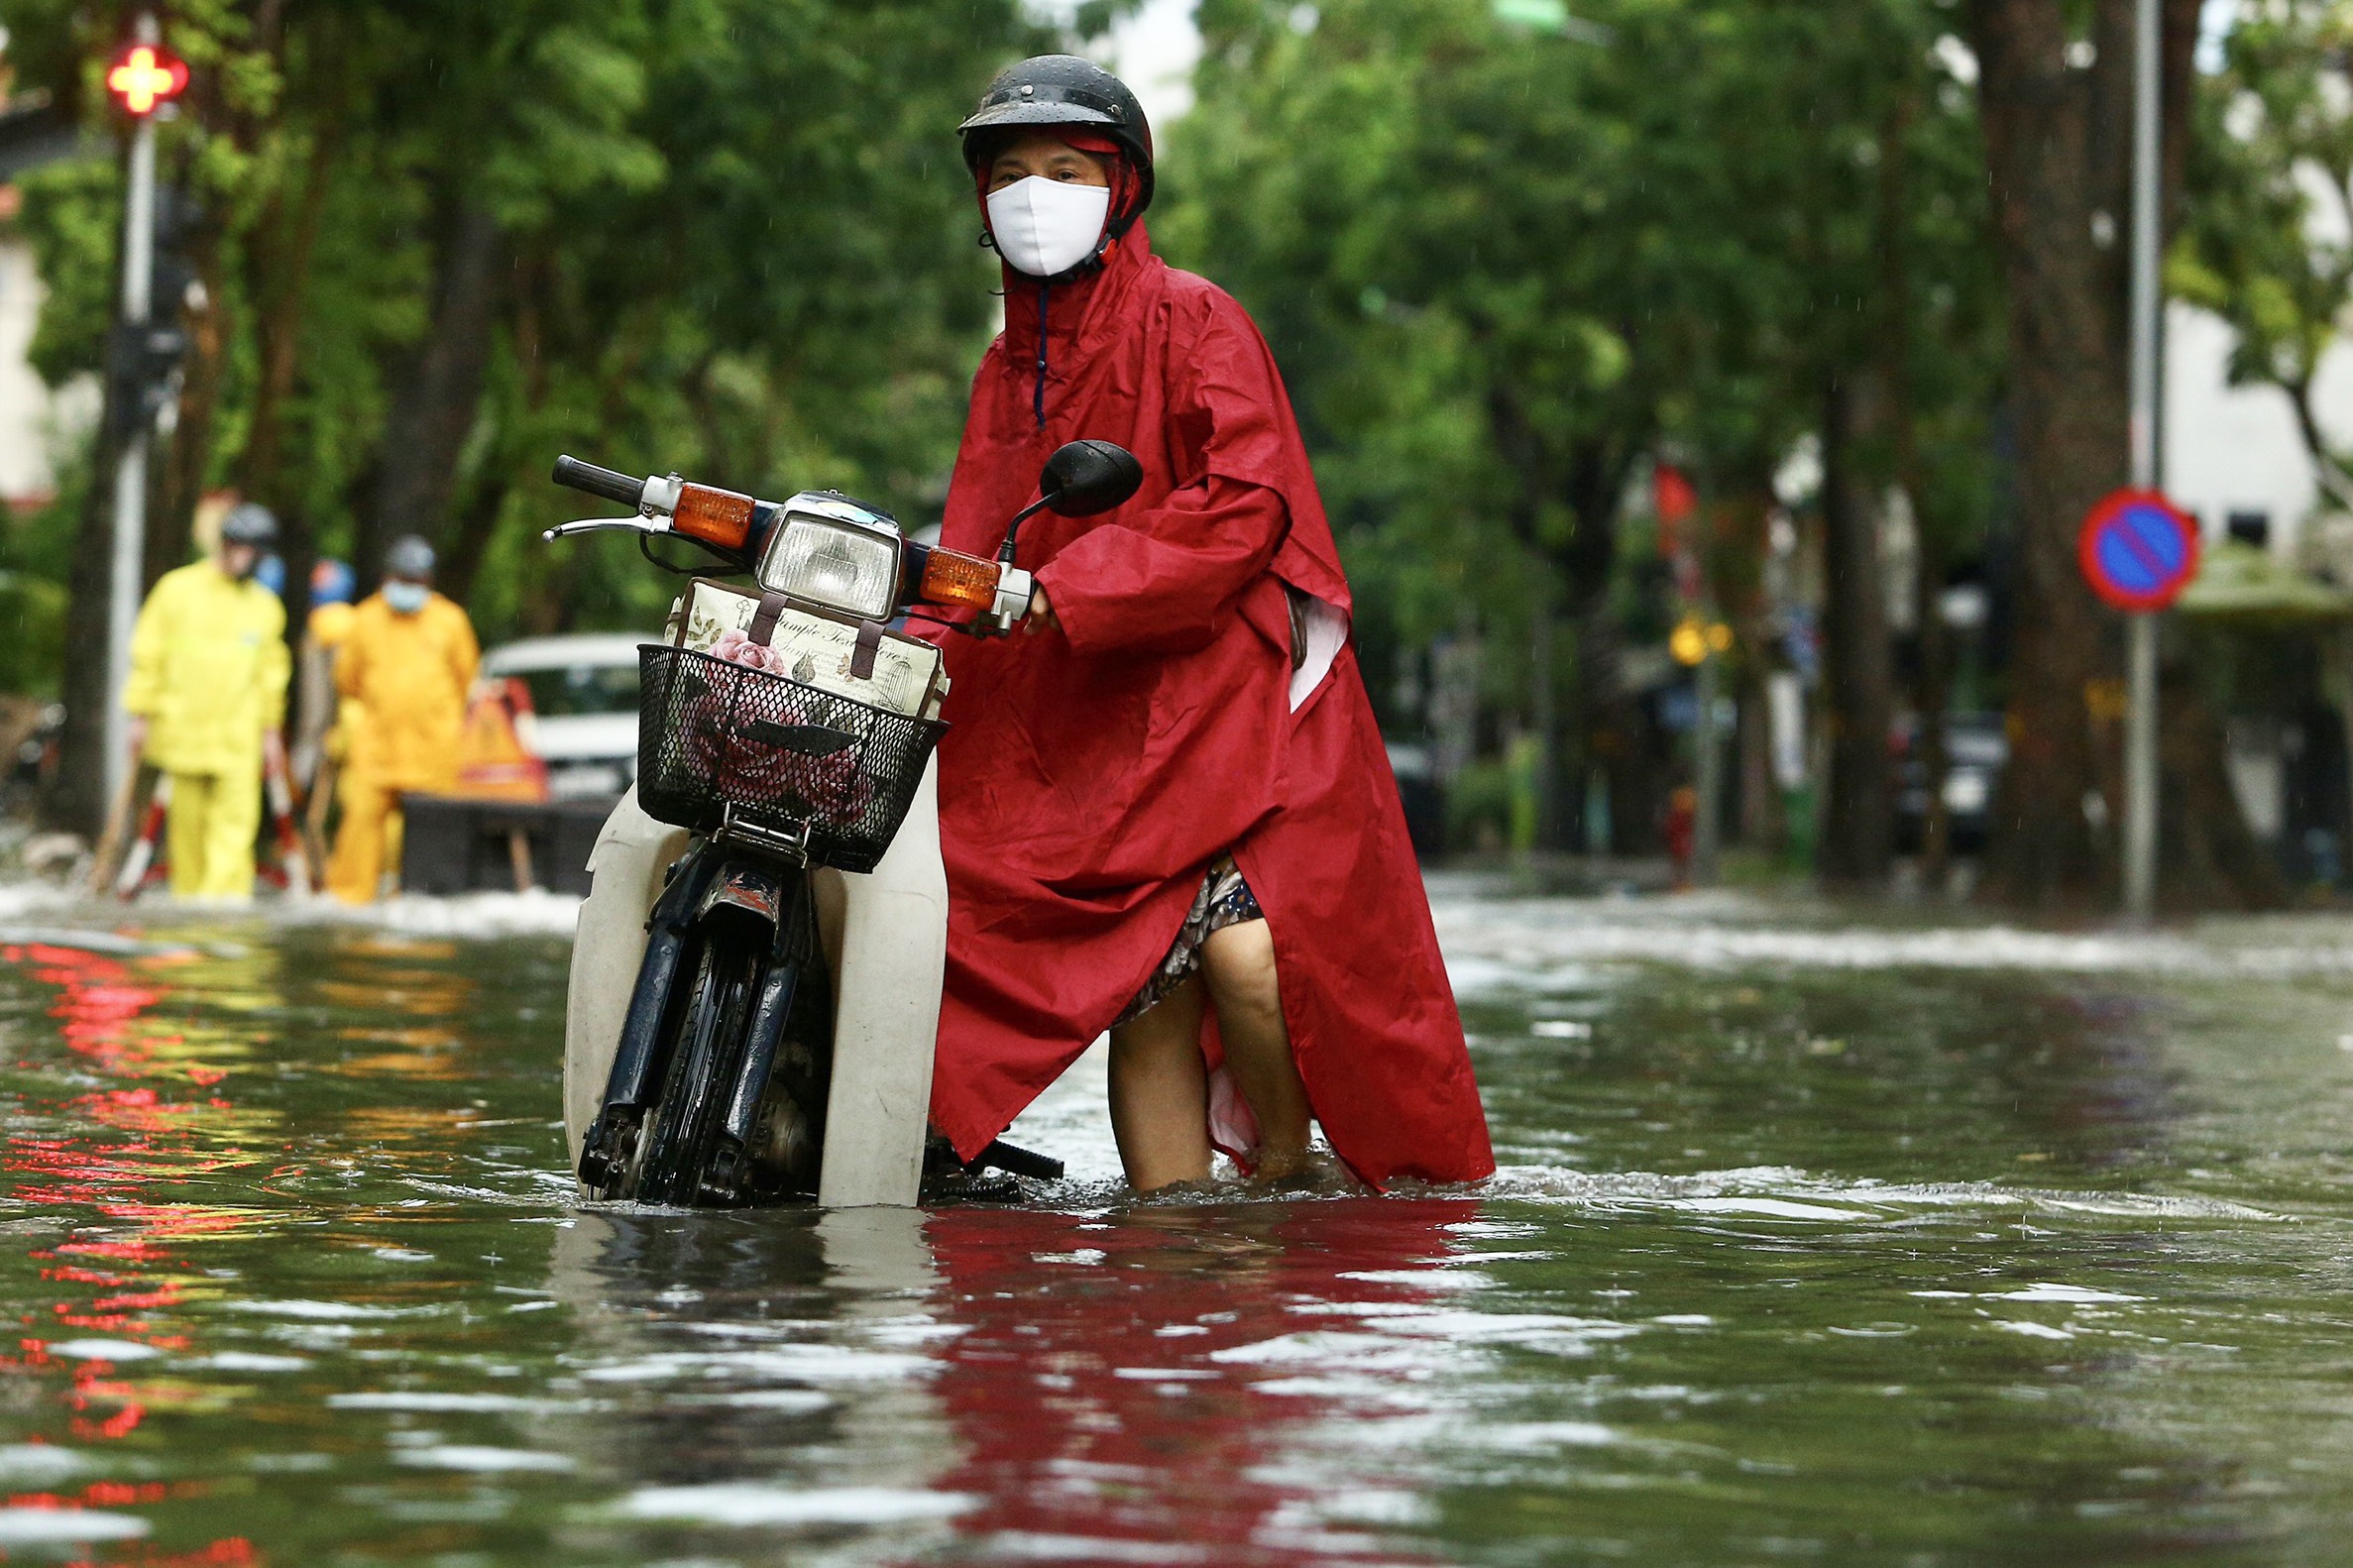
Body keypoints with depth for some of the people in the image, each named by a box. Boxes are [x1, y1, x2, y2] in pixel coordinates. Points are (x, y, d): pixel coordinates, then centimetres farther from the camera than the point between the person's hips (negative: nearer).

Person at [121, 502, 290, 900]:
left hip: (239, 733, 1)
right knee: (187, 817, 3)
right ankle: (188, 891, 13)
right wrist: (141, 714, 1)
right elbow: (148, 654, 4)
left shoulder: (265, 606, 11)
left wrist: (271, 729, 17)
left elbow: (270, 672, 20)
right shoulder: (178, 589, 2)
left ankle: (227, 890, -16)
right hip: (182, 727, -1)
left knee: (236, 815, -12)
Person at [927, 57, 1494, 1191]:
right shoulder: (1004, 371, 23)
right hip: (1083, 728, 6)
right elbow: (975, 562, 23)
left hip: (1231, 687, -6)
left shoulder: (1189, 319, 2)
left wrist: (1066, 590, -17)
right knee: (1146, 998, -5)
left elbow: (1247, 501, -12)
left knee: (1244, 945, -24)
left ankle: (1284, 1178, -4)